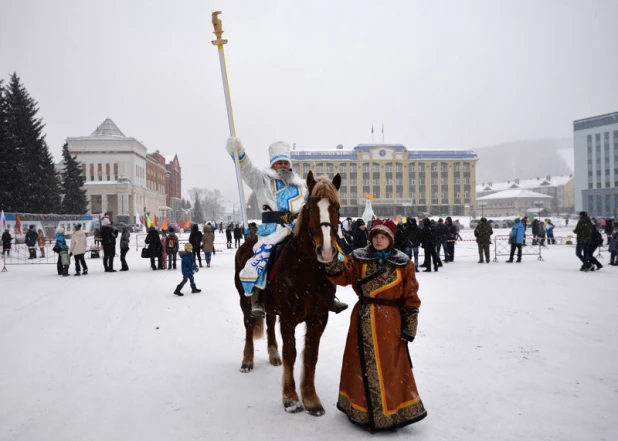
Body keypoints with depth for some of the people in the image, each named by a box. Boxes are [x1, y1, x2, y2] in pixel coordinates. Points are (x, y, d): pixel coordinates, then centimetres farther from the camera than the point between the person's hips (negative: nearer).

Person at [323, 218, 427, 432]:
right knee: (362, 363, 13)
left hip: (390, 320, -1)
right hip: (363, 319, 1)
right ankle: (361, 408, 32)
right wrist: (330, 261, -28)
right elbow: (342, 276, -11)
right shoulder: (358, 258, 1)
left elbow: (411, 298, 0)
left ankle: (394, 410, 25)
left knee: (390, 365, 6)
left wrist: (410, 326, -3)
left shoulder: (404, 264, -1)